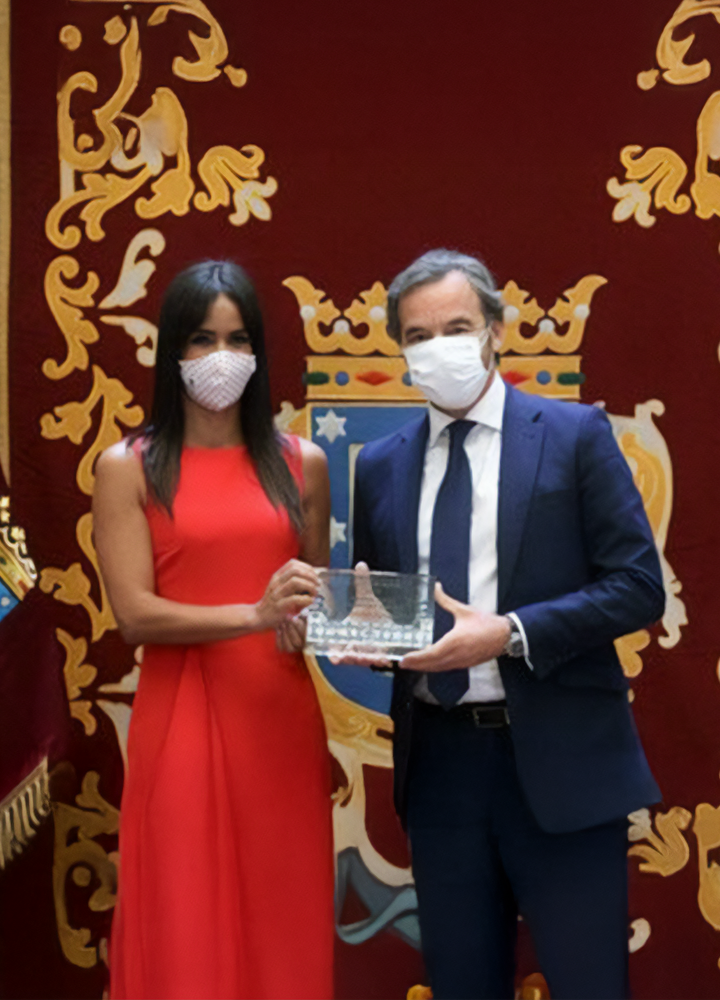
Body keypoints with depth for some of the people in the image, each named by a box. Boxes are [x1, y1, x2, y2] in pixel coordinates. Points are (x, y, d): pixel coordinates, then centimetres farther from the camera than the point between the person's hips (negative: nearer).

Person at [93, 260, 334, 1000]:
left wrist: (311, 620, -4)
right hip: (182, 723, -3)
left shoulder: (302, 463, 8)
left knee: (285, 922, 9)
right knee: (187, 928, 4)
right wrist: (254, 615, -22)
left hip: (282, 718, 3)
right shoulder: (128, 468, 0)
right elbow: (135, 615, -9)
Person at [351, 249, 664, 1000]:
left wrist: (510, 634, -18)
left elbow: (638, 587, -7)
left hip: (557, 759, -4)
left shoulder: (575, 434, -2)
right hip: (437, 761, 4)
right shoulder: (380, 466, 10)